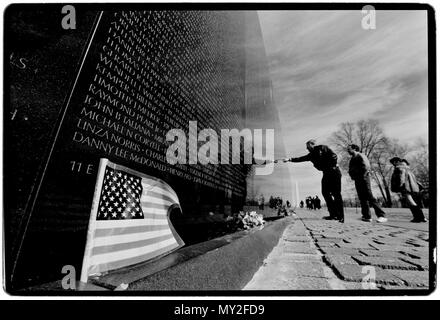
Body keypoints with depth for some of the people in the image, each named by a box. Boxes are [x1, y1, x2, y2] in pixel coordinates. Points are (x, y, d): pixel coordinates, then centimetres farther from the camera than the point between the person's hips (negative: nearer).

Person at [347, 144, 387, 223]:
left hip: (364, 178, -9)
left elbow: (366, 167, -17)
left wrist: (362, 176, -13)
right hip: (357, 181, 9)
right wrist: (353, 177, 9)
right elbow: (351, 169, 25)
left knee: (370, 197, -14)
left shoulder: (360, 156, -7)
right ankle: (367, 216, 9)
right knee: (362, 198, 6)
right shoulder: (353, 159, 19)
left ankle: (381, 215, -15)